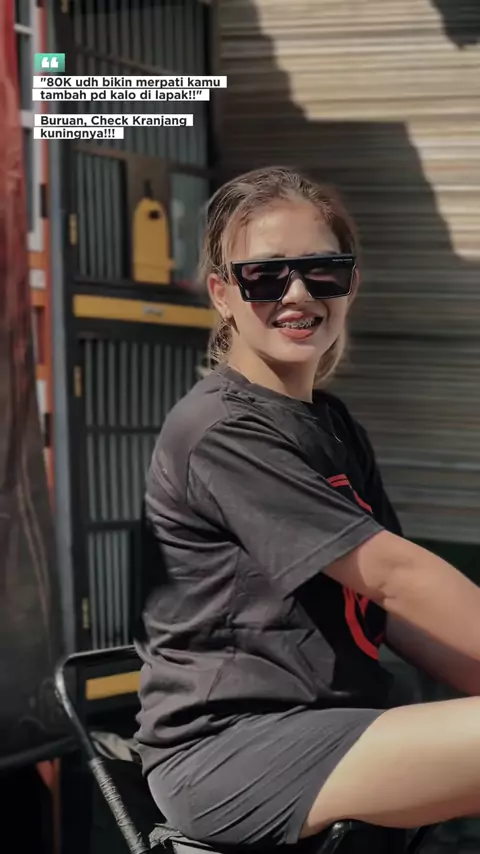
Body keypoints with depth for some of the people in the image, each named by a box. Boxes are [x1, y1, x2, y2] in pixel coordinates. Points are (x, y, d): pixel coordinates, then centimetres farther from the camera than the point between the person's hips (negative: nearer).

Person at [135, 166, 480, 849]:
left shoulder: (335, 426, 15)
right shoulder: (225, 431, -13)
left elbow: (390, 607, 8)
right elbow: (394, 575, -16)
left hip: (331, 725, 9)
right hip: (227, 748, -8)